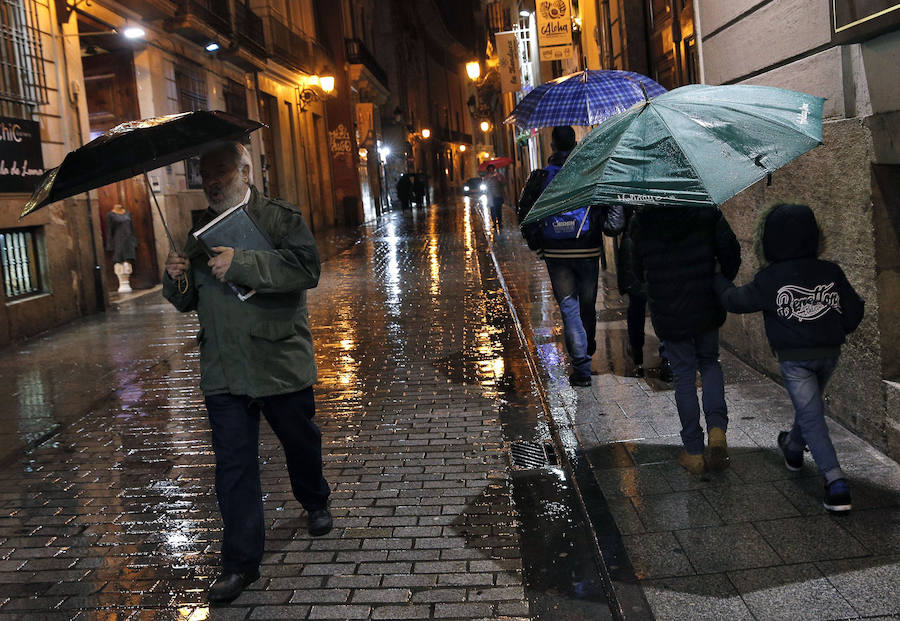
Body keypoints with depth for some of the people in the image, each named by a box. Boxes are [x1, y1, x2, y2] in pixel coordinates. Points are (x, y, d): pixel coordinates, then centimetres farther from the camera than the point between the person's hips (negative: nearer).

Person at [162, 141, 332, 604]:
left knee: (301, 442, 16)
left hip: (279, 362, -3)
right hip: (222, 371, 4)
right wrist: (176, 280, -6)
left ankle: (315, 504, 46)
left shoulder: (280, 218, -5)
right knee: (233, 464, 1)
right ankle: (241, 561, 10)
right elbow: (188, 301, 18)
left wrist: (241, 264, -27)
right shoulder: (201, 230, 12)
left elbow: (305, 268, -22)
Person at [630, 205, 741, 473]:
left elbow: (638, 270, 4)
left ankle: (694, 452, 14)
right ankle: (717, 426, 1)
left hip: (667, 314, -1)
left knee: (684, 376, 10)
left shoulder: (642, 222, -8)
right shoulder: (706, 212, -8)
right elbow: (731, 252, -6)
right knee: (709, 363, 23)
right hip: (707, 309, 1)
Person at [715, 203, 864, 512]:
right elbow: (853, 311, 3)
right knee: (810, 404, 26)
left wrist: (720, 280, 20)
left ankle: (836, 483, -12)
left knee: (810, 415, -3)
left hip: (794, 357, -5)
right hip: (829, 353, 5)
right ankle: (794, 448, 51)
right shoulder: (831, 272, -3)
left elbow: (735, 300, 2)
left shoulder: (768, 280, -12)